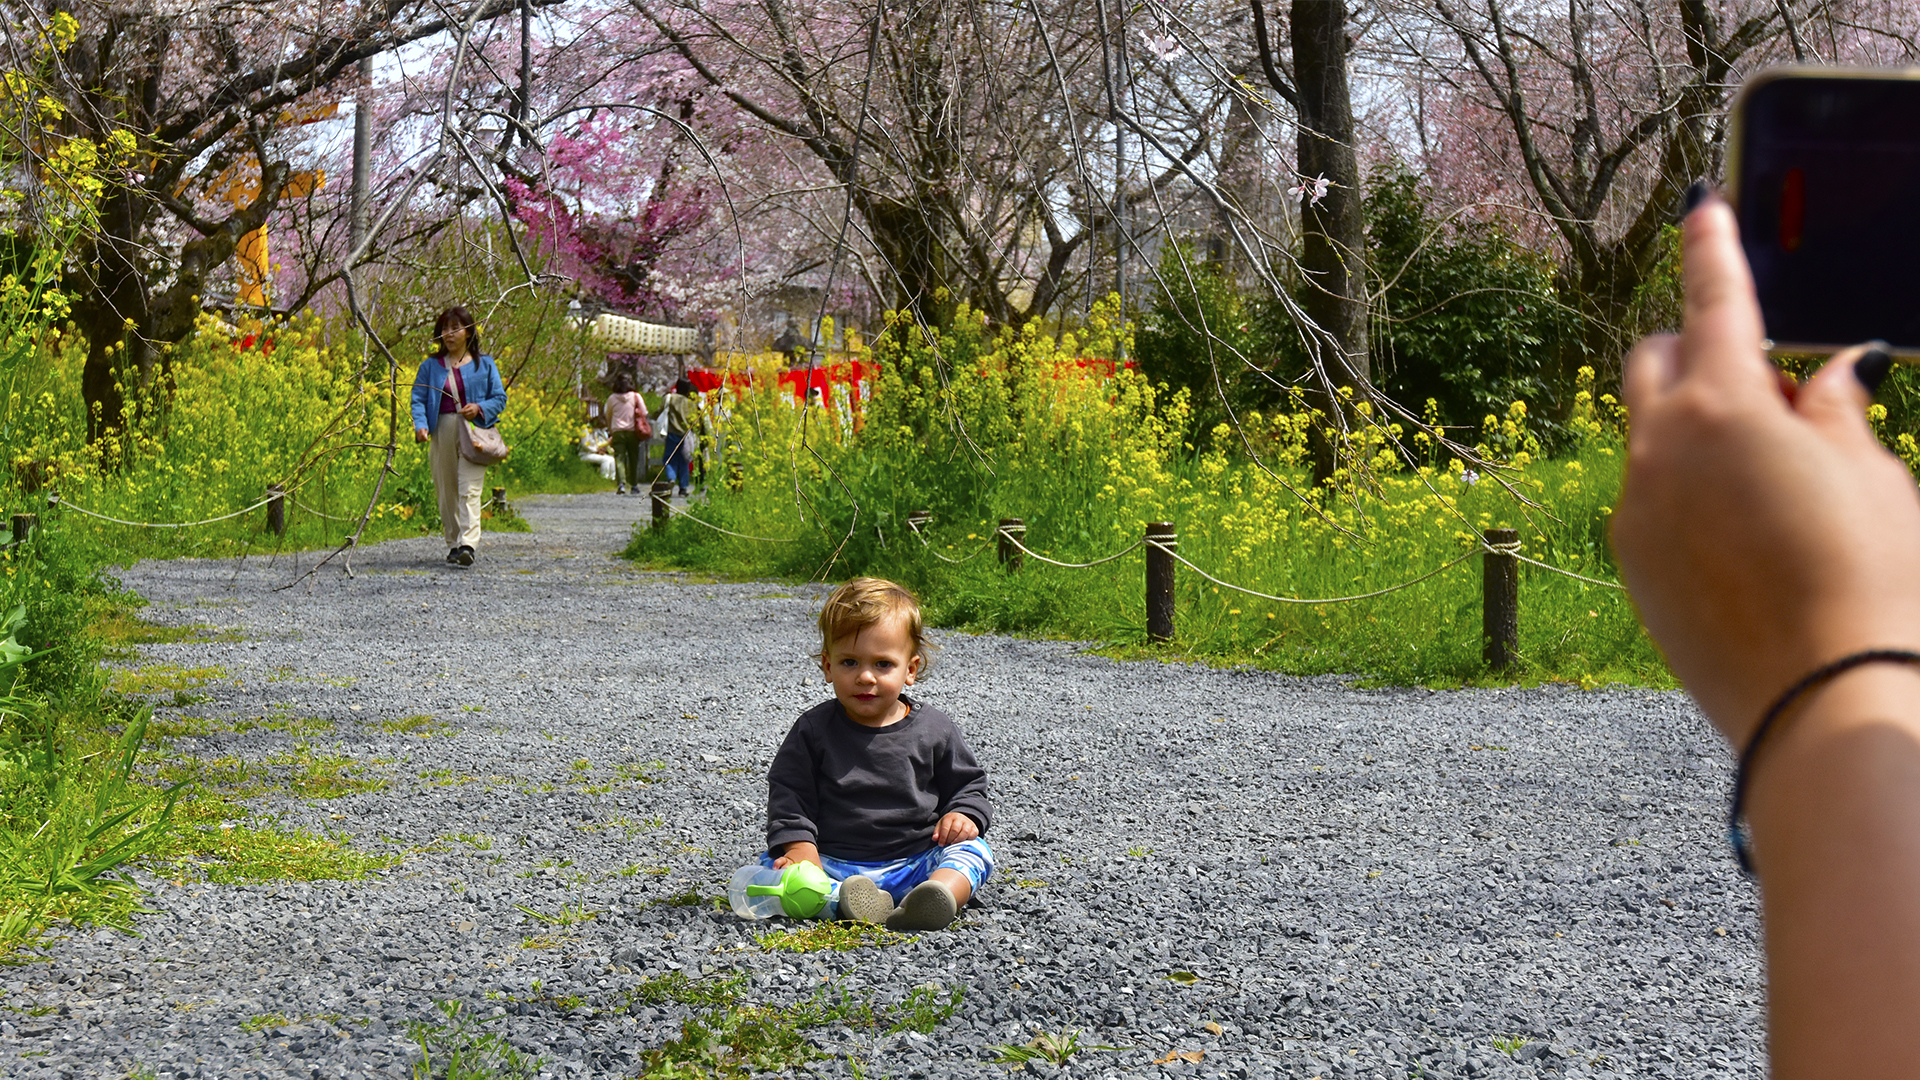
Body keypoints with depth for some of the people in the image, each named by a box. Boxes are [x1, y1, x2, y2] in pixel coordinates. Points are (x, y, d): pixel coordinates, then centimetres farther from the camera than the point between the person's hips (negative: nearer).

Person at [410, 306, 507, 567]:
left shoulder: (484, 364, 9)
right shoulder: (430, 366, 11)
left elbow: (500, 398, 9)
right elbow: (418, 398, 6)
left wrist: (480, 408, -11)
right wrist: (420, 425, -13)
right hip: (442, 432, 3)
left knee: (469, 488, -15)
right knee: (446, 491, 5)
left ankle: (468, 544, -25)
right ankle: (453, 545, 15)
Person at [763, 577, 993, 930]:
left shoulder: (933, 729, 5)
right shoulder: (813, 731, 3)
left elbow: (966, 785, 15)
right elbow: (789, 797, 2)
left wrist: (964, 815, -7)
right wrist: (799, 849, -15)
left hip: (914, 865, 0)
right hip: (833, 866, 0)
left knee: (972, 850, -23)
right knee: (772, 864, -24)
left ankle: (939, 895, -54)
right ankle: (841, 901, -50)